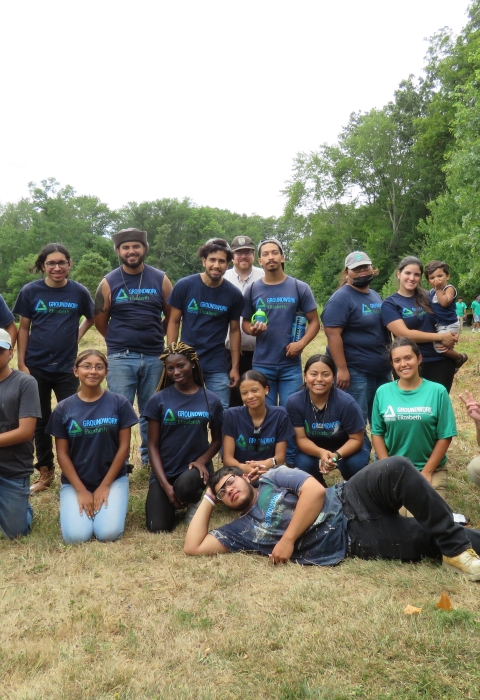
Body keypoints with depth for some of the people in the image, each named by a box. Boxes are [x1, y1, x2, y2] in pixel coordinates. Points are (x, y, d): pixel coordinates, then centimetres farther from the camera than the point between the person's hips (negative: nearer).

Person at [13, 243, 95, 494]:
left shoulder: (79, 292, -2)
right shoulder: (30, 291, -3)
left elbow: (91, 319, 15)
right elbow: (23, 328, 1)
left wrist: (77, 335, 0)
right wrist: (21, 364, -3)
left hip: (66, 367, -1)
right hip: (36, 367, 1)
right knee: (40, 421, 11)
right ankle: (45, 472, 25)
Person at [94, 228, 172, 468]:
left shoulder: (160, 279, 3)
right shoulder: (108, 282, 1)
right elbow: (100, 320, 8)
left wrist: (154, 338, 11)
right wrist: (119, 342, 11)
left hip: (154, 357, 1)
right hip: (120, 358, -1)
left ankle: (150, 456, 25)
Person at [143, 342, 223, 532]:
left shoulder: (211, 400, -2)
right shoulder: (158, 400, -4)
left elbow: (217, 439, 8)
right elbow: (153, 445, -4)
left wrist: (202, 460, -14)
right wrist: (165, 485, -13)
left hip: (194, 467, 0)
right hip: (164, 471, 0)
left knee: (184, 487, -35)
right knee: (158, 528, -15)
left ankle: (194, 502, 4)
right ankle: (173, 501, 21)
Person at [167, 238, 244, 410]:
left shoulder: (234, 294, -3)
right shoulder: (184, 286, -6)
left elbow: (234, 330, 4)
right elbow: (174, 322, 1)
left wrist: (235, 367, 3)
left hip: (217, 368, 1)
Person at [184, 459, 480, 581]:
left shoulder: (272, 477, 9)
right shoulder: (241, 529, 14)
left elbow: (315, 490, -7)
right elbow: (193, 547, 7)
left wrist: (288, 539, -11)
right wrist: (208, 500, 11)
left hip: (348, 504, -1)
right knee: (430, 539, -14)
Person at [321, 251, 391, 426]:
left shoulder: (376, 296, 14)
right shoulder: (341, 298, -12)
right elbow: (333, 334, -21)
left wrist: (391, 360, 20)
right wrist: (342, 369, -25)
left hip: (382, 370, 8)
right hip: (355, 372, -8)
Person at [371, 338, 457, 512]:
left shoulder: (437, 391, -6)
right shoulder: (382, 392, 0)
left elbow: (445, 436, -4)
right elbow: (377, 433, 3)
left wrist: (426, 472, -8)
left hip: (431, 468, -1)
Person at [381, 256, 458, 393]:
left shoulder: (427, 298, 6)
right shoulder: (390, 303, -5)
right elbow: (404, 334, -15)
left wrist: (450, 338, -8)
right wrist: (440, 337, -14)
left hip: (442, 361, 3)